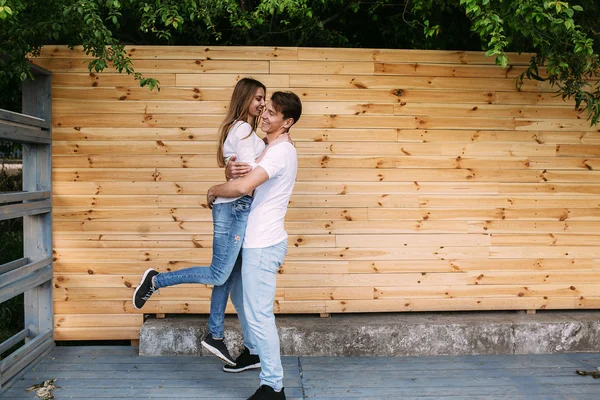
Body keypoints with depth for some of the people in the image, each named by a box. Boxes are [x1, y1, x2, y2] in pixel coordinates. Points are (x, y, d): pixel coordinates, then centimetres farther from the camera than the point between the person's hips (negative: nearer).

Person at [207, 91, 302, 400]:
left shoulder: (280, 152, -20)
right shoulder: (275, 149, 13)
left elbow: (243, 186, -31)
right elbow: (250, 182, 17)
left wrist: (214, 191, -11)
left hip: (264, 245, -11)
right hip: (255, 241, 11)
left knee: (259, 314, -5)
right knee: (239, 296, 26)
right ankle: (253, 351, 45)